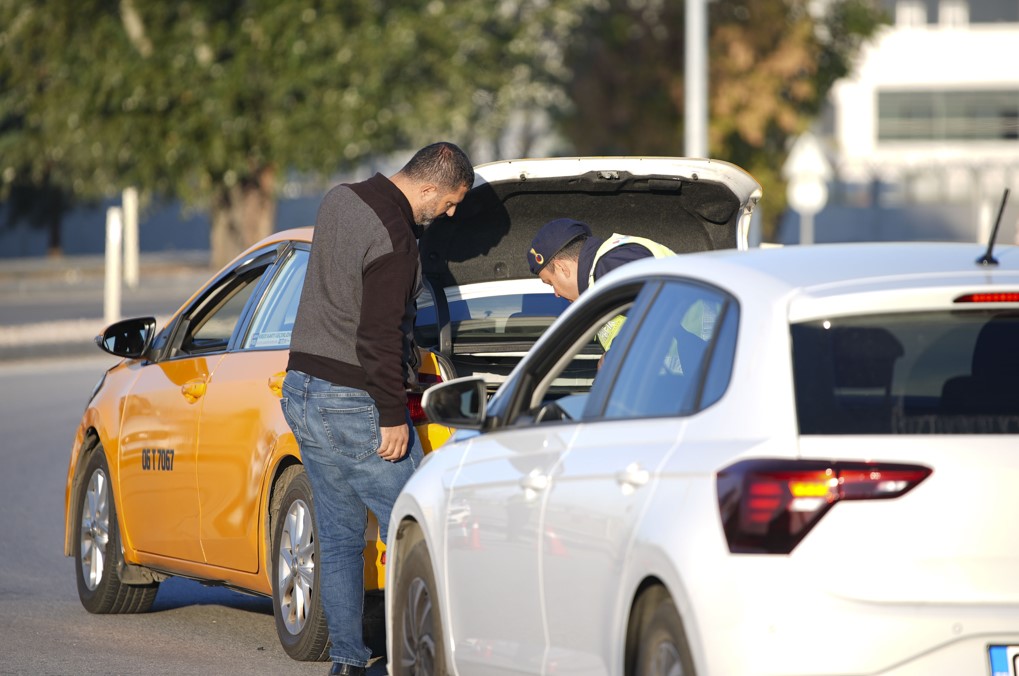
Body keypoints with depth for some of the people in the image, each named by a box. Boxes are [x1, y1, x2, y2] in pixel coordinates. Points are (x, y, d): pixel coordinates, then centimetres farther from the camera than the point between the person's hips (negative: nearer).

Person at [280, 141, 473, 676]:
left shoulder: (339, 200, 9)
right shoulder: (394, 241, -20)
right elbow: (379, 336, -23)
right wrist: (393, 416, -19)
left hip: (303, 390, 9)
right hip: (354, 404, -9)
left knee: (337, 536, 10)